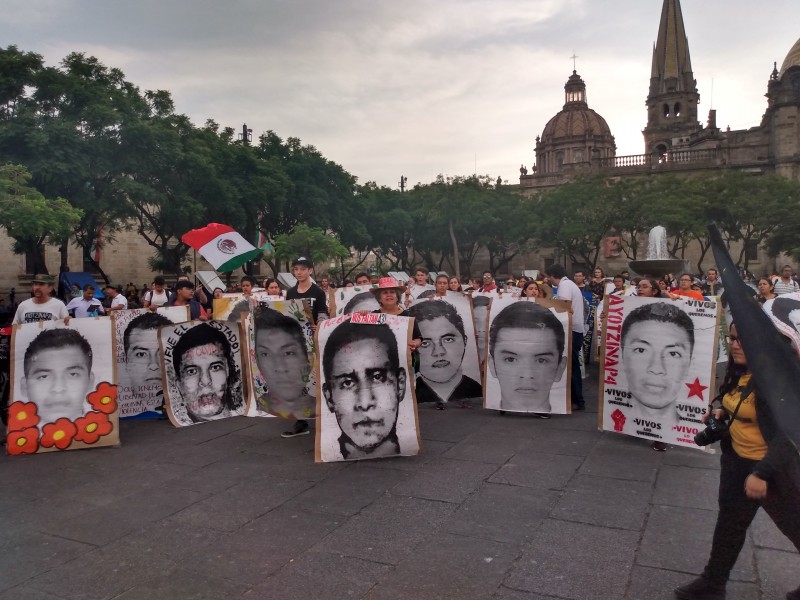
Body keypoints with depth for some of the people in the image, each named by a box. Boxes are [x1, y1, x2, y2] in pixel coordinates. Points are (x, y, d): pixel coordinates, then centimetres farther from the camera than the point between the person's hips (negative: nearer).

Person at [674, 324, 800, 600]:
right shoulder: (739, 372, 1)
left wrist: (762, 472, -33)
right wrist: (717, 408, -1)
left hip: (771, 465, -8)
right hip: (737, 460, 8)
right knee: (729, 523, 18)